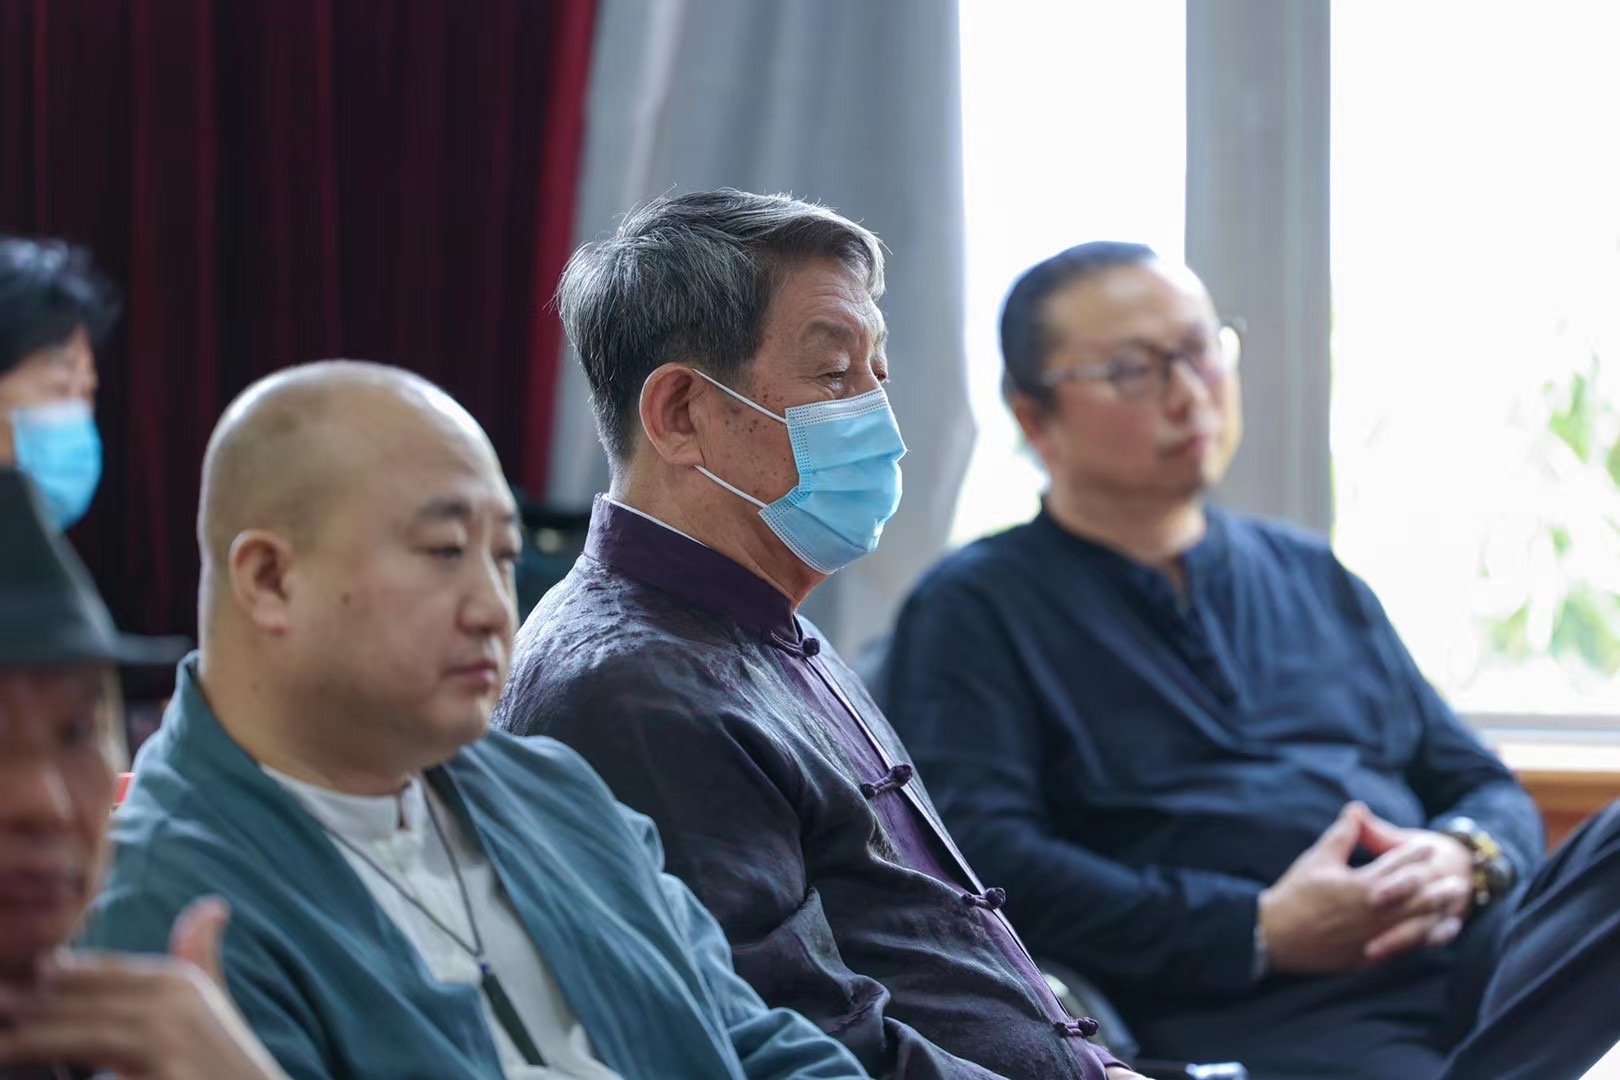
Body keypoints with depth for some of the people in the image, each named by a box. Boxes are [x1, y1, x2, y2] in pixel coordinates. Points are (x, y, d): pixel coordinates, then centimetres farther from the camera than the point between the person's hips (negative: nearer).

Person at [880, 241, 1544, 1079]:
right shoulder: (974, 609, 9)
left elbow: (1485, 787, 26)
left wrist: (1464, 859, 0)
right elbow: (980, 856, -8)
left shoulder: (1311, 578, 28)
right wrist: (1262, 931, -13)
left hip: (1462, 962, 6)